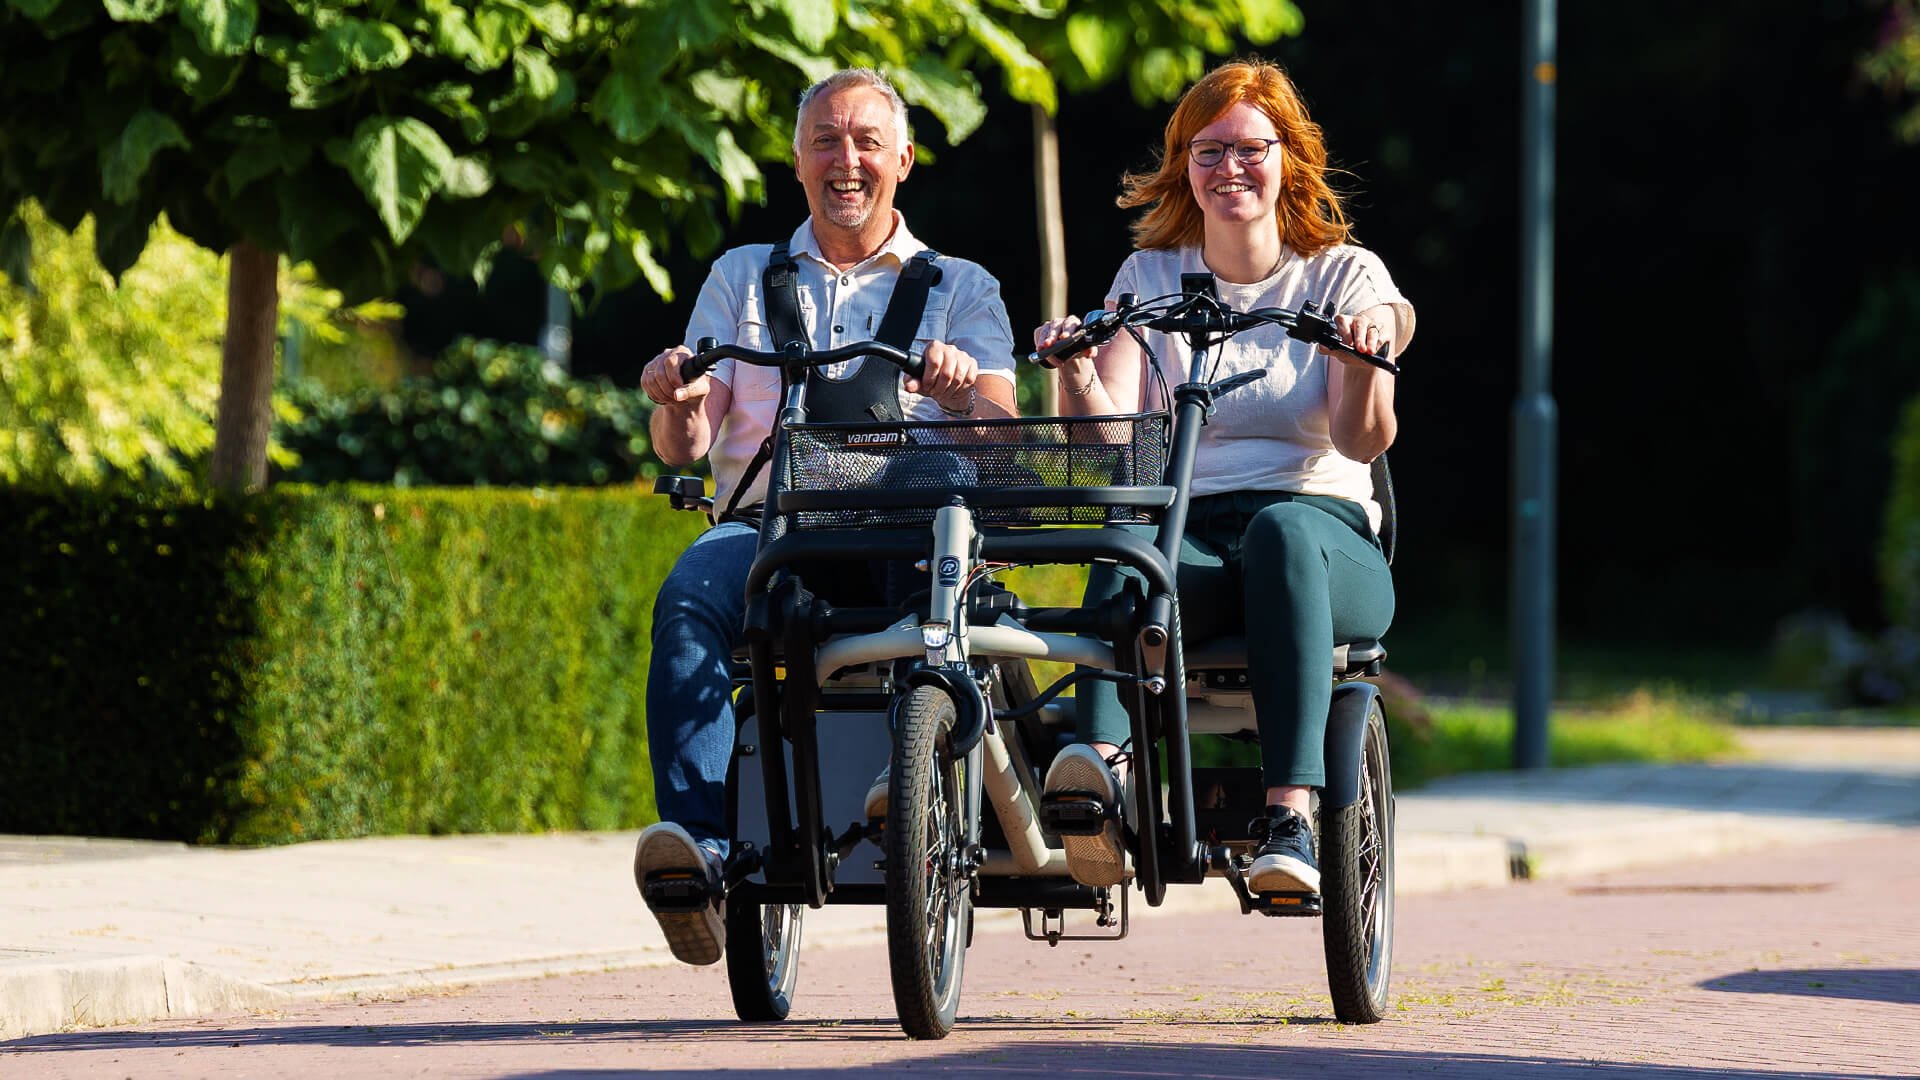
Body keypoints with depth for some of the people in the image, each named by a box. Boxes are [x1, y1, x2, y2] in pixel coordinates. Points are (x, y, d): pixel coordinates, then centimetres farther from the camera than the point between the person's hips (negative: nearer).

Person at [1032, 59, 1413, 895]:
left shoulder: (1344, 276, 10)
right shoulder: (1149, 277, 17)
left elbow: (1362, 439, -5)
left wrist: (1369, 357, -26)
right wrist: (1075, 369, -17)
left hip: (1323, 533, -1)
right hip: (1188, 535, 1)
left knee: (1281, 527, -39)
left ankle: (1289, 818, -50)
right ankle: (1103, 772, -62)